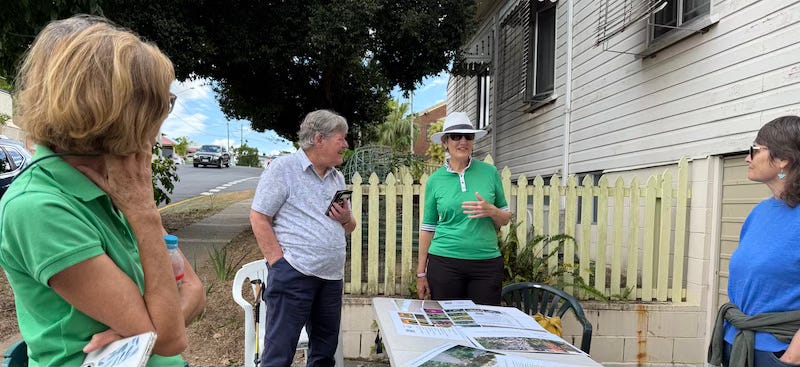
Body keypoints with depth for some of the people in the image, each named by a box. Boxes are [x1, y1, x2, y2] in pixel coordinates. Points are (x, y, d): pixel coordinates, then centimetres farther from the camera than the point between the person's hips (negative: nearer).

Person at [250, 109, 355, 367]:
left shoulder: (337, 177, 14)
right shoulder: (282, 168, -5)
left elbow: (349, 228, 22)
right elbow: (259, 218, -8)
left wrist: (346, 219, -2)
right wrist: (279, 263, -14)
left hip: (332, 277, 7)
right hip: (293, 275, -6)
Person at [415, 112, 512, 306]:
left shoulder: (490, 172, 3)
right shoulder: (435, 180, 2)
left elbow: (506, 219, 10)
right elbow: (428, 227, 6)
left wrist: (492, 211, -13)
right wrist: (421, 273, 5)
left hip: (487, 263, 1)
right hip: (444, 262, 0)